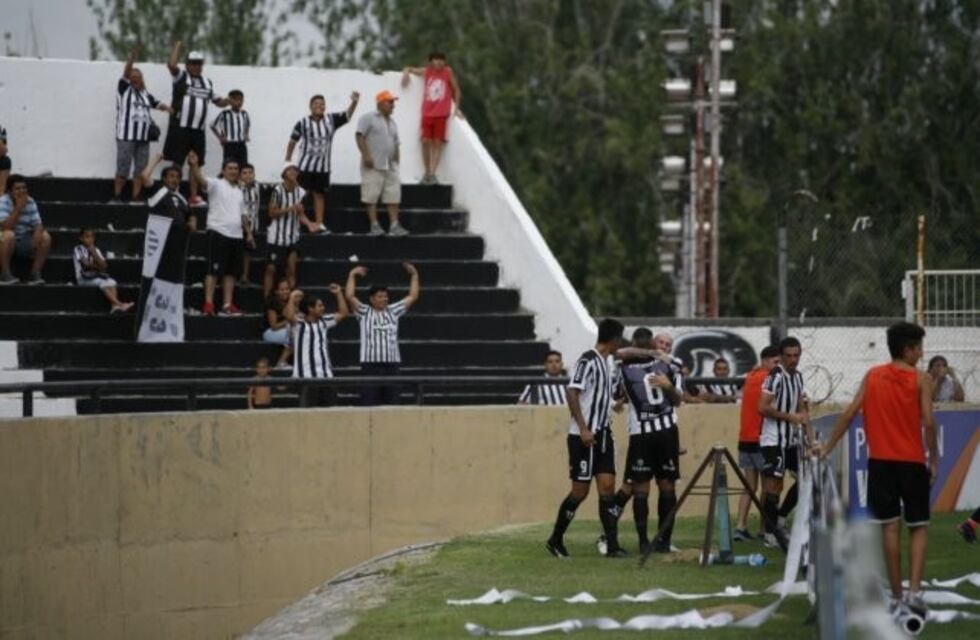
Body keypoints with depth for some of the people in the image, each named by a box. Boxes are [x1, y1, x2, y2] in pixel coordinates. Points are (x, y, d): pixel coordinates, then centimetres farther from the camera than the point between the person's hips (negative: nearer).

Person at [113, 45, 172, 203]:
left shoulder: (146, 95, 18)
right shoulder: (124, 90, 1)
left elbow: (156, 103, 17)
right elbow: (125, 74, -12)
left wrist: (166, 107, -6)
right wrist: (131, 59, -26)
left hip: (143, 137, 5)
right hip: (126, 136, -5)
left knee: (140, 169, 5)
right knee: (123, 169, -4)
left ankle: (136, 198, 9)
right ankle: (116, 197, 2)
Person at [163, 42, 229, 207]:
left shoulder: (207, 83, 16)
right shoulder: (181, 78, -1)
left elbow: (217, 101, 25)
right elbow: (171, 64, -19)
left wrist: (227, 101, 5)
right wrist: (177, 46, -9)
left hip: (198, 130, 5)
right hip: (180, 128, -5)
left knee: (196, 164, 7)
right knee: (177, 163, -3)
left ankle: (194, 197, 12)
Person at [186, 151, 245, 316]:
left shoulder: (239, 192, 20)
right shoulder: (216, 185, -2)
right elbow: (201, 179, -21)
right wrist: (194, 166, -40)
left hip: (236, 234, 7)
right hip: (219, 232, -7)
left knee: (231, 272, 8)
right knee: (214, 270, -8)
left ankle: (227, 305, 11)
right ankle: (208, 304, -10)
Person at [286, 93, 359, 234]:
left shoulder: (331, 120, 2)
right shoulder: (303, 124, -6)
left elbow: (347, 115, -9)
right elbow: (292, 142, 3)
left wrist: (354, 102, -28)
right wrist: (288, 161, 6)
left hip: (323, 166, 3)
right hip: (305, 165, -3)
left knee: (319, 195, 8)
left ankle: (319, 224, 10)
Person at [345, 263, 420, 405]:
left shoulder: (393, 311, 13)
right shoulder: (364, 312, 4)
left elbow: (413, 297, 15)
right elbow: (350, 296, -7)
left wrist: (414, 275, 12)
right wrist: (352, 275, -6)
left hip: (392, 363, 4)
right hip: (371, 363, -4)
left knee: (391, 403, 4)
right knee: (370, 403, -5)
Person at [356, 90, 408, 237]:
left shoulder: (392, 122, 21)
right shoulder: (368, 118, -1)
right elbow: (359, 136, -10)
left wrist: (396, 163, 18)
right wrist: (366, 155, -19)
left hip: (390, 166, 7)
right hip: (373, 165, -7)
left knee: (393, 196, -1)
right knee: (372, 197, -6)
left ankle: (394, 226, -2)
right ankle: (374, 226, -5)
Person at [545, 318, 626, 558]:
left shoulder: (603, 362, 15)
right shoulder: (587, 361, -12)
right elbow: (572, 393, -19)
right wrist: (583, 428, -23)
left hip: (602, 434, 8)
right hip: (584, 436, -8)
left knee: (607, 486, -1)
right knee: (580, 490, -3)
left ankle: (612, 545, -4)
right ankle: (555, 540, 11)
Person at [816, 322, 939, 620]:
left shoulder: (872, 376, 5)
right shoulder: (920, 379, -4)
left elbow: (849, 413, 2)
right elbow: (928, 421, -12)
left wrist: (828, 447, 9)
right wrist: (933, 458, -3)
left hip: (880, 461, 3)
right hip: (912, 461, -2)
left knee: (890, 526, 5)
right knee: (918, 527, 7)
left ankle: (896, 596, 6)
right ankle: (914, 591, -9)